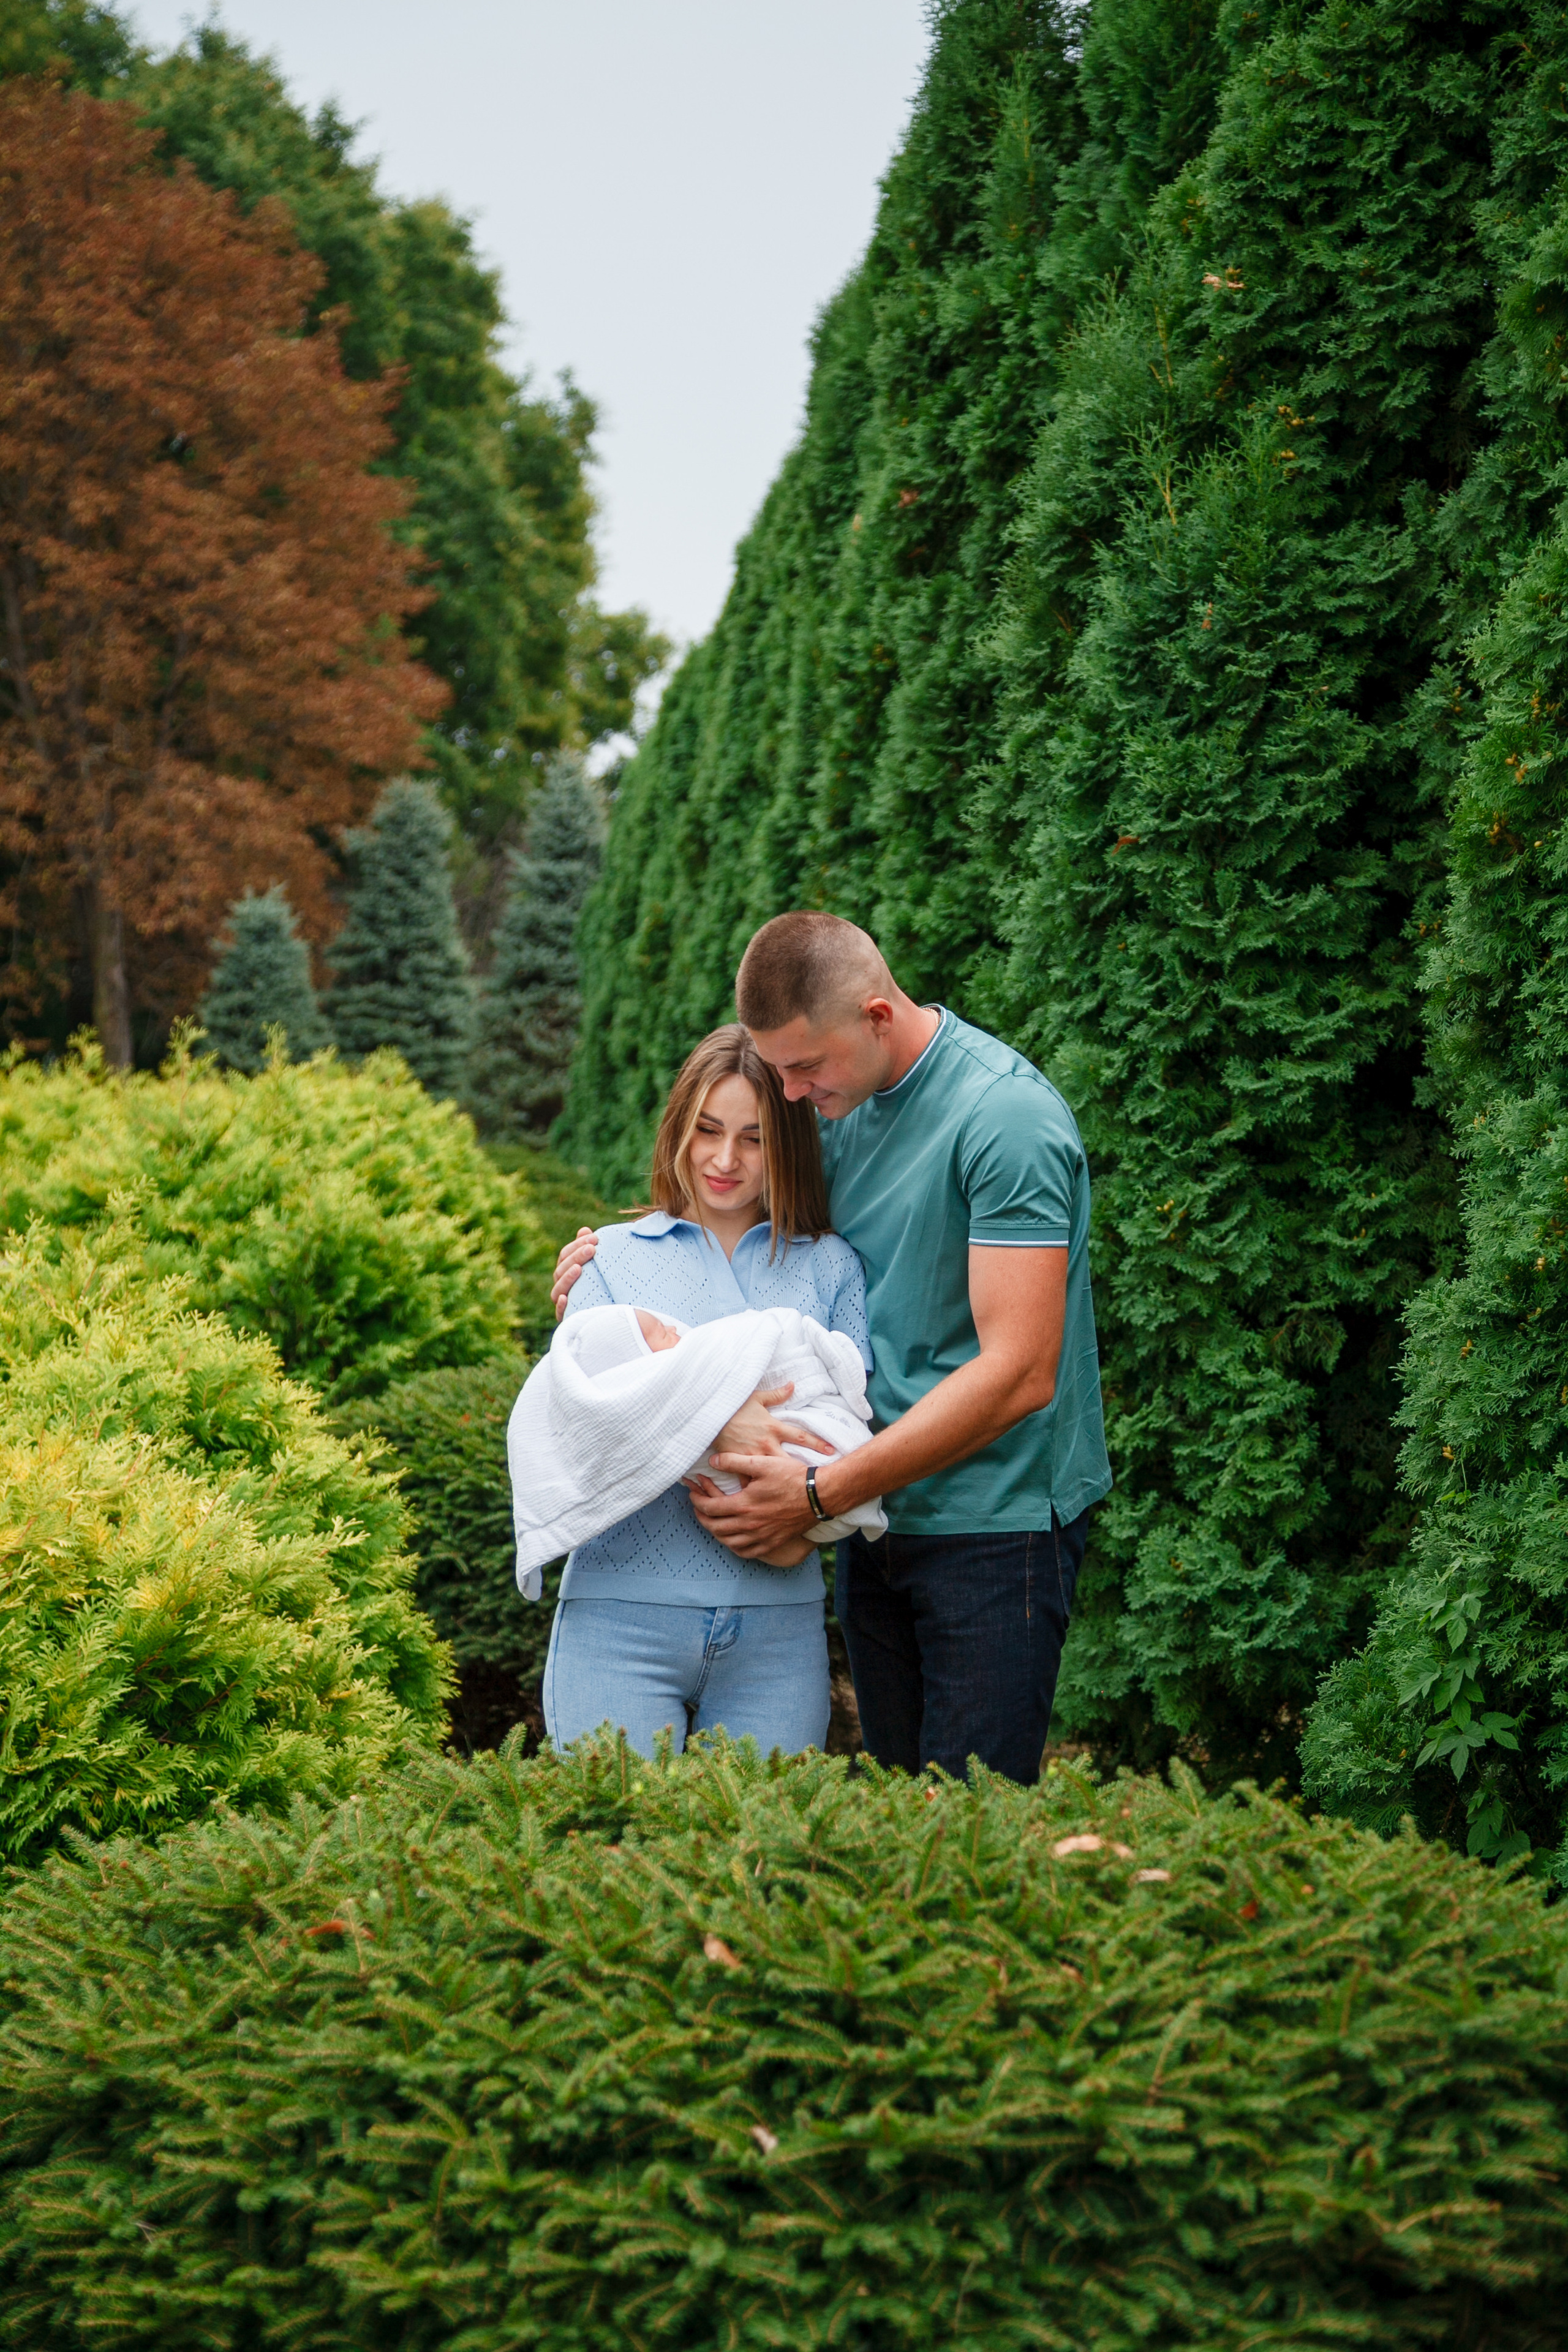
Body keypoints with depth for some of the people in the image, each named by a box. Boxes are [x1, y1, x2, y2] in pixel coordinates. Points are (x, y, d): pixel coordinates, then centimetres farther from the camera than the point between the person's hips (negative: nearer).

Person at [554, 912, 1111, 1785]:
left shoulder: (1006, 1116, -17)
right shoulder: (847, 1108, 9)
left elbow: (1020, 1375, -22)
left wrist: (820, 1494, -22)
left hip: (995, 1523, -7)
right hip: (881, 1515, 7)